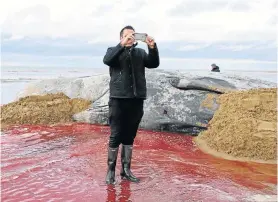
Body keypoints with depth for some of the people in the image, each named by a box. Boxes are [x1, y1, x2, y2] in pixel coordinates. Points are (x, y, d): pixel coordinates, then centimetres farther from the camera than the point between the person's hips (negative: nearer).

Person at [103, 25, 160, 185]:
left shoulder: (140, 53, 14)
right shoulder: (114, 51, 6)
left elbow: (154, 64, 0)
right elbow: (107, 60, -16)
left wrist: (153, 47, -16)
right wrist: (123, 44, -26)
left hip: (137, 100, 3)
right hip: (118, 100, -3)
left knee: (130, 137, 10)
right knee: (116, 136, -1)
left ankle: (126, 170, 19)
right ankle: (111, 170, 11)